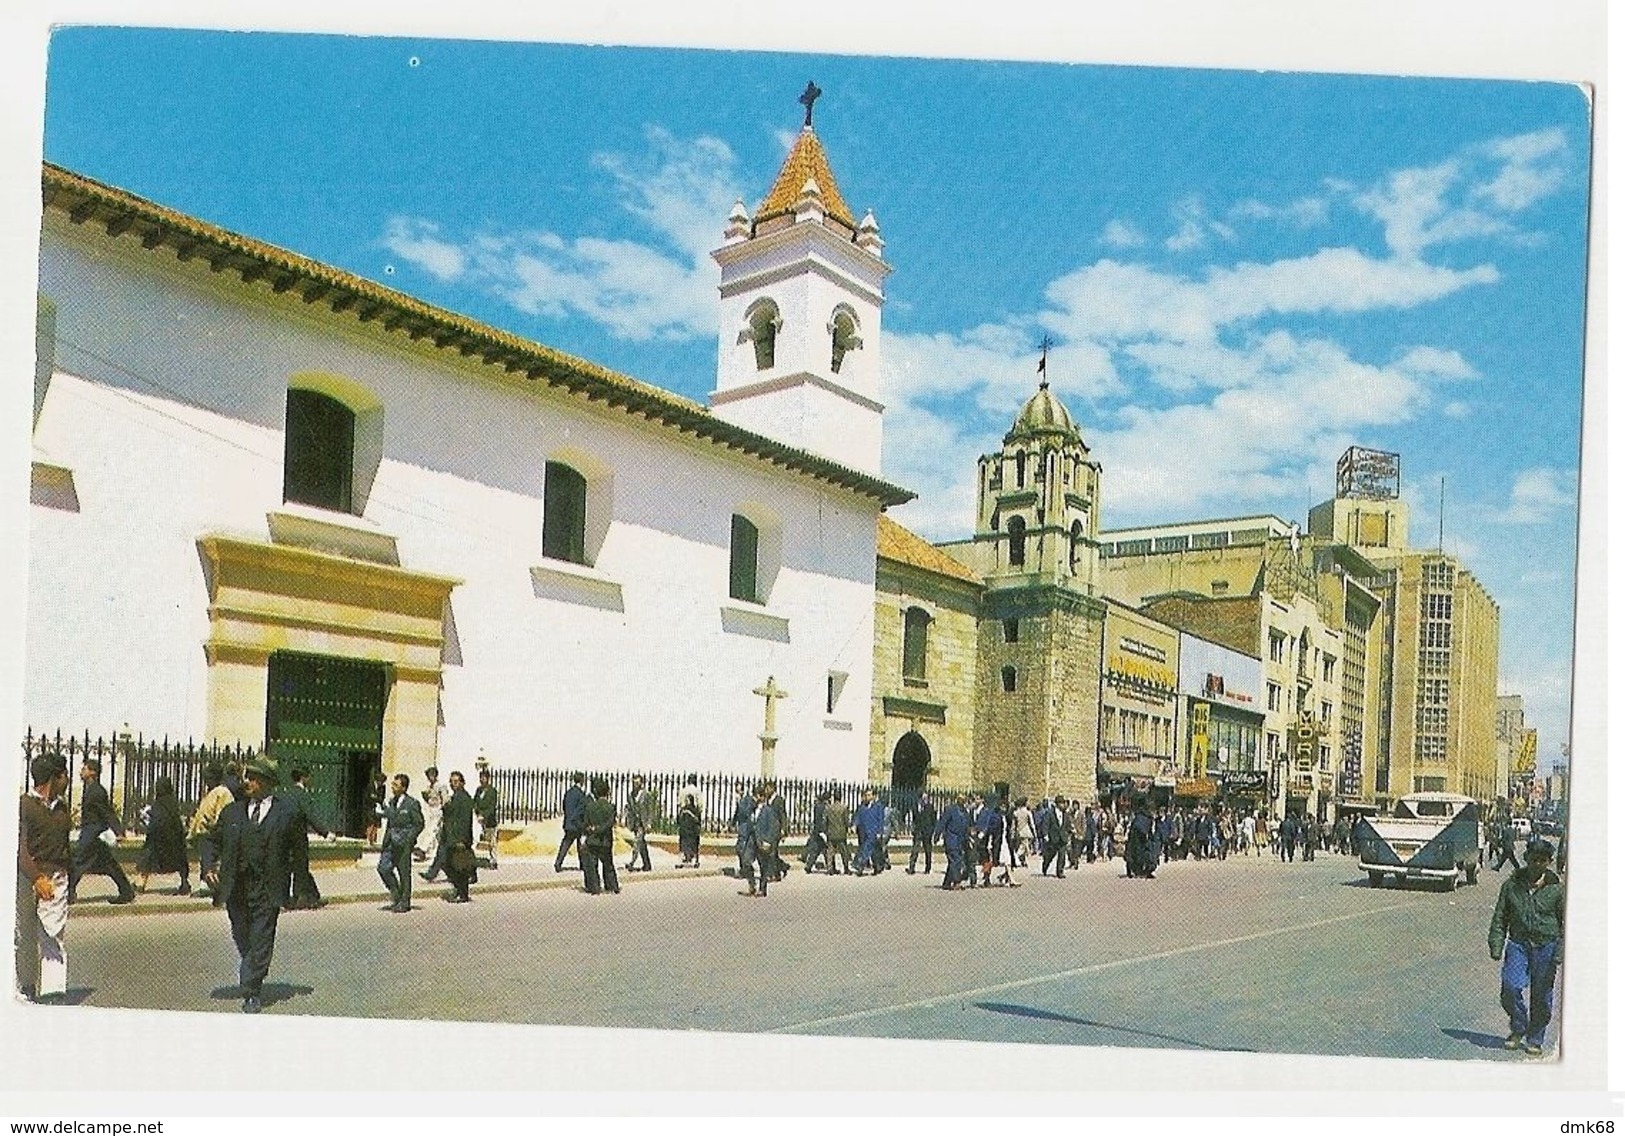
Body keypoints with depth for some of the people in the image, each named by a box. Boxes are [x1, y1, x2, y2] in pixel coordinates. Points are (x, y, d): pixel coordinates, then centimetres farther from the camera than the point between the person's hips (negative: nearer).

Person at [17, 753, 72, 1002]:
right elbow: (20, 849, -15)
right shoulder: (23, 805, -8)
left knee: (55, 935, -6)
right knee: (25, 937, 8)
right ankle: (26, 987, 22)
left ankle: (53, 989, -12)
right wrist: (38, 879, -24)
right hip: (26, 876, -4)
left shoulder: (61, 805, 14)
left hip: (56, 877, 5)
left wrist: (69, 871, 23)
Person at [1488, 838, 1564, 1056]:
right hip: (1518, 944, 1)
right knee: (1510, 987, -12)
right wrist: (1496, 946, 1)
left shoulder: (1557, 887, -2)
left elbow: (1566, 923, 2)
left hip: (1546, 946, -1)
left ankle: (1534, 1040, 22)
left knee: (1541, 996, 5)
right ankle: (1518, 1028, 13)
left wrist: (1560, 952, -6)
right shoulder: (1511, 884, 2)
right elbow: (1499, 918, 8)